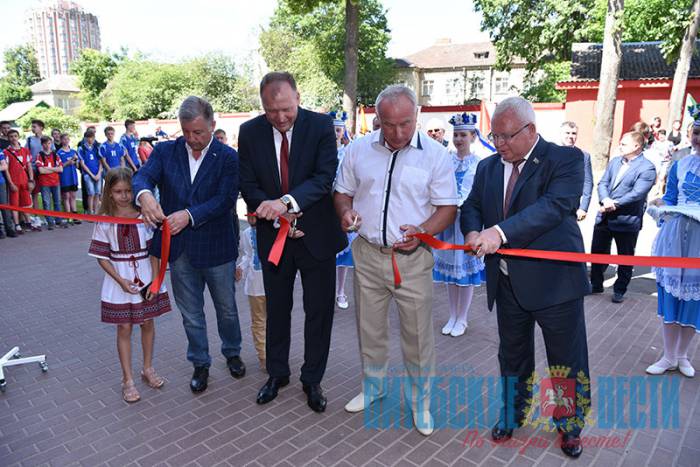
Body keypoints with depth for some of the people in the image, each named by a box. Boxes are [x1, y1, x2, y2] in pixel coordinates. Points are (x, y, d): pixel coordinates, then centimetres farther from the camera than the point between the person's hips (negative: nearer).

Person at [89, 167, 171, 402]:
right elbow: (102, 256, -3)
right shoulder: (104, 221, -5)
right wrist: (120, 280, -14)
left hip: (146, 276, 1)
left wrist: (155, 280, -10)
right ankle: (127, 380, 19)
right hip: (119, 280, -1)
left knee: (148, 323, 13)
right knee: (124, 328, 7)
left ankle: (148, 369, 32)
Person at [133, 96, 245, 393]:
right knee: (190, 314, 16)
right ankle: (200, 364, 36)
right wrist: (145, 194, -38)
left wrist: (189, 215, -30)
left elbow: (225, 199, -17)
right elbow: (142, 177, -13)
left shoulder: (227, 157, -7)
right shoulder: (165, 151, 1)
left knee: (226, 308, 18)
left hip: (216, 248, -2)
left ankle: (232, 353, 43)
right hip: (179, 249, 2)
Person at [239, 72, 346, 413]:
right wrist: (277, 218, -16)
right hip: (273, 236, 2)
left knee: (319, 312, 9)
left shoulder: (321, 126, -11)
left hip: (316, 234, -2)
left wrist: (287, 201, -35)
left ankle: (312, 379, 29)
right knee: (277, 309, 17)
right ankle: (277, 373, 38)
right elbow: (248, 186, -3)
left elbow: (325, 177, -20)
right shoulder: (249, 132, -4)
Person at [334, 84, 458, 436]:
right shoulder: (358, 150, 2)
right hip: (368, 254, 3)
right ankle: (373, 385, 40)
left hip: (412, 258, -2)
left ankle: (420, 399, 29)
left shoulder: (436, 154, -6)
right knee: (370, 328, 17)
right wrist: (345, 212, -10)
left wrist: (423, 231, -21)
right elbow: (343, 192, 12)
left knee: (418, 334, 6)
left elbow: (447, 208, -3)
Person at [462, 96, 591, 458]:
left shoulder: (566, 159, -10)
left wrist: (500, 232, -35)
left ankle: (570, 424, 38)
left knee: (568, 362, 12)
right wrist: (473, 231, -16)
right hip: (507, 282, 5)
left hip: (554, 279, -4)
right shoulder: (488, 167, 7)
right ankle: (513, 413, 43)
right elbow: (471, 207, 8)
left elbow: (555, 205, -25)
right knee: (512, 356, 20)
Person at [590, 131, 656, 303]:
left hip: (627, 221, -6)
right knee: (597, 252, 14)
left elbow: (637, 194, -20)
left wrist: (614, 204, -19)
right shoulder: (614, 161, 10)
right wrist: (605, 200, -16)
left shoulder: (647, 168, -11)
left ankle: (619, 290, 25)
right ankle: (596, 284, 30)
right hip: (604, 218, 6)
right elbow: (603, 183, 3)